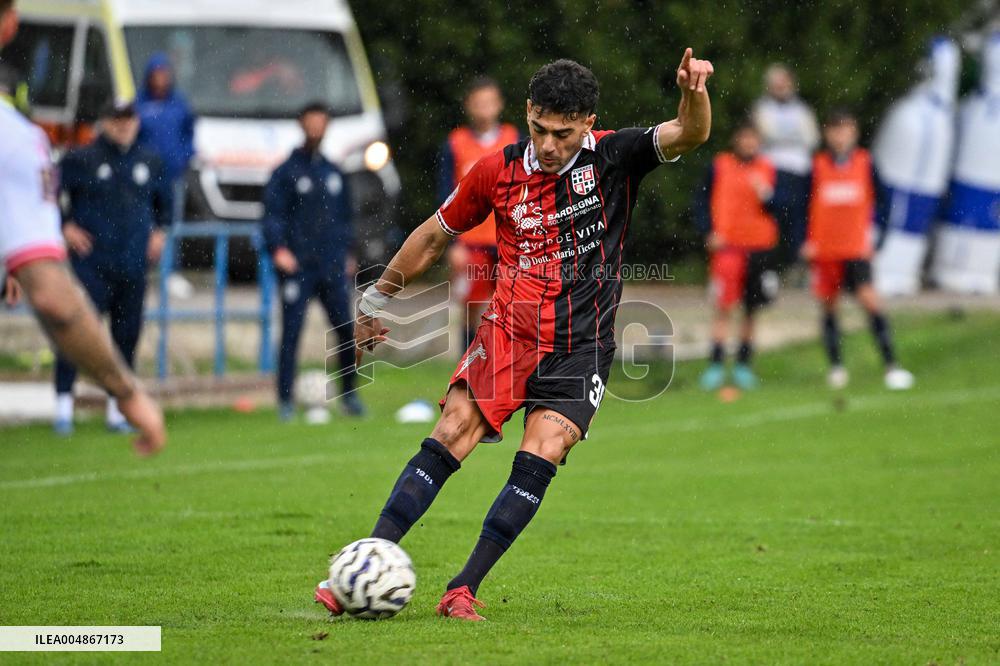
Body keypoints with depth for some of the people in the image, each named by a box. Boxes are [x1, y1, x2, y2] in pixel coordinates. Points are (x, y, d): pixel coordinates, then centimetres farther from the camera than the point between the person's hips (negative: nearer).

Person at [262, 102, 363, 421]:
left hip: (332, 266, 4)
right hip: (298, 267, -4)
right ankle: (285, 400, -3)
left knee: (347, 329, -2)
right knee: (291, 332, -6)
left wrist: (347, 253, 16)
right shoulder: (286, 172, 2)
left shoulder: (334, 173, 17)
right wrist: (278, 249, -17)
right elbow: (272, 215, -4)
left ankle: (349, 394, 9)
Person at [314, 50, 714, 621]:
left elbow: (690, 135, -20)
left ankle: (464, 590, -9)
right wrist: (377, 300, 23)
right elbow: (435, 236, 15)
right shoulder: (497, 171, 1)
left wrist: (694, 96, -42)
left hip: (581, 348, -1)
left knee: (538, 461, -16)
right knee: (448, 440, -14)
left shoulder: (614, 157, -4)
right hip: (509, 331, 1)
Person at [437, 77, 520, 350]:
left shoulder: (515, 141, 5)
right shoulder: (454, 145, 2)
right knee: (472, 309, 3)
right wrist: (453, 244, -6)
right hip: (470, 242, 0)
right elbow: (446, 199, 2)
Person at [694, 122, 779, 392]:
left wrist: (766, 195, -15)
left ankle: (744, 364, 16)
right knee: (724, 307, -11)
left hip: (760, 247, 2)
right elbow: (703, 202, 5)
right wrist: (710, 232, -7)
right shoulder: (719, 167, 3)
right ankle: (716, 364, -11)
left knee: (751, 309, 7)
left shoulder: (768, 170, 7)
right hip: (727, 246, -2)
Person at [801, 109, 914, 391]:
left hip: (857, 249, -1)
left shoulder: (865, 162, 2)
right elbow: (805, 206, 5)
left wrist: (871, 234, -1)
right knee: (828, 307, 8)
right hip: (824, 250, 1)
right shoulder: (817, 165, 1)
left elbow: (875, 200, 8)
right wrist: (807, 241, -3)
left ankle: (891, 365, -16)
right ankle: (836, 366, 21)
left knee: (869, 299, -15)